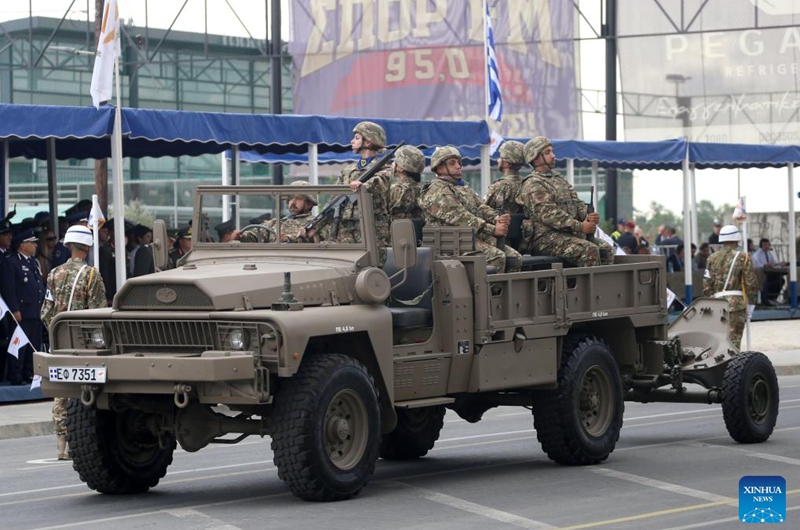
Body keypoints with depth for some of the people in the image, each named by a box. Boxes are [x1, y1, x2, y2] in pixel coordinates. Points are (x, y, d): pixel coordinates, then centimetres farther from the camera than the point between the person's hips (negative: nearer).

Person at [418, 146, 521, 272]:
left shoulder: (464, 187, 27)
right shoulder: (436, 192, -6)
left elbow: (481, 207, 16)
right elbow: (460, 218, -15)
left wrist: (497, 219, -8)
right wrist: (492, 229, -19)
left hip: (479, 238, 9)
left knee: (515, 257, -9)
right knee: (497, 257, -30)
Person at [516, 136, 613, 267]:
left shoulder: (558, 178, 22)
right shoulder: (533, 186, -8)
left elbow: (576, 202, 18)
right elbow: (550, 215, -18)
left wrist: (588, 215, -5)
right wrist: (580, 227, -21)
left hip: (570, 234, 9)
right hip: (546, 237, -9)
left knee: (605, 248, -5)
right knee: (589, 250, -26)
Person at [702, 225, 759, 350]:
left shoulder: (712, 258, 11)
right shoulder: (743, 257, -1)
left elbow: (706, 284, 9)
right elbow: (751, 283, -4)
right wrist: (750, 303, 4)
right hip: (737, 302, -4)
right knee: (734, 337, -5)